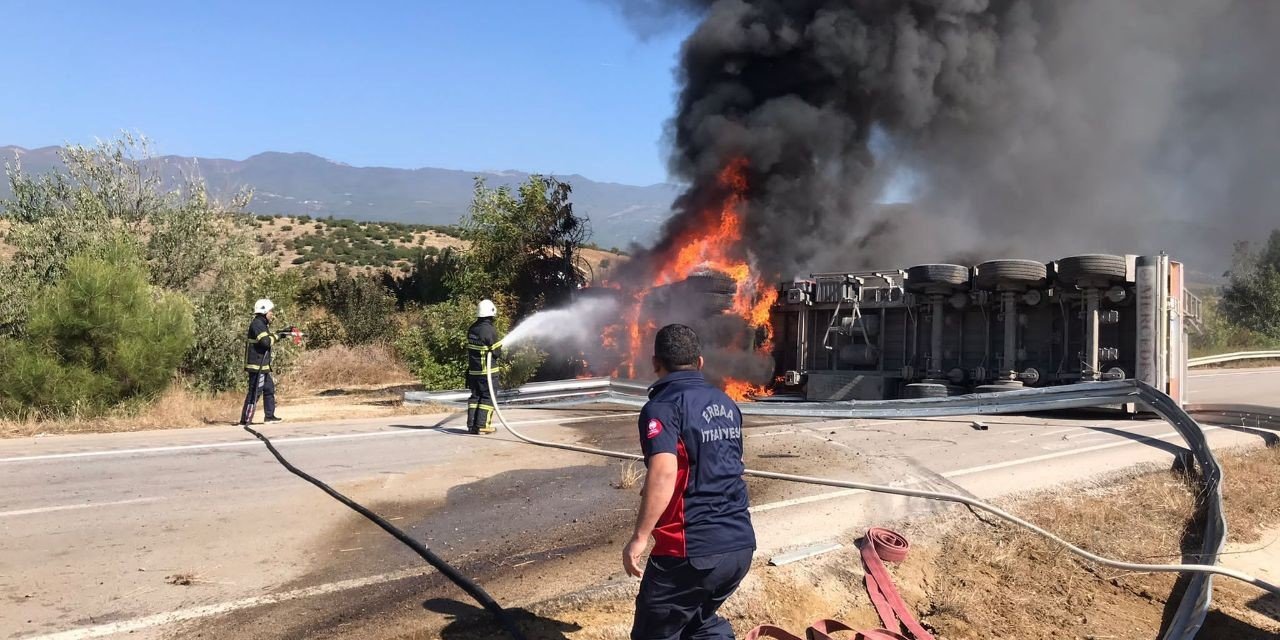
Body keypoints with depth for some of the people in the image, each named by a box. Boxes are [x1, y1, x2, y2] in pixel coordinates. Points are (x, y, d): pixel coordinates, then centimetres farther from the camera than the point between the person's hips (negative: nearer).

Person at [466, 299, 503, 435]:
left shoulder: (472, 328, 6)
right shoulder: (490, 330, -17)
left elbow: (472, 348, 11)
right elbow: (497, 352, -13)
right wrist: (500, 350, 9)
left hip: (473, 369, 7)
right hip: (487, 371, -7)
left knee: (475, 396, 13)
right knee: (488, 397, 2)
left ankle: (471, 424, 12)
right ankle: (482, 425, -2)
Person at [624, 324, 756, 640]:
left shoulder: (662, 406, -12)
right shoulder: (726, 403, 13)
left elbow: (664, 473, -27)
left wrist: (639, 537, -21)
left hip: (690, 550, -7)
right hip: (741, 544, 7)